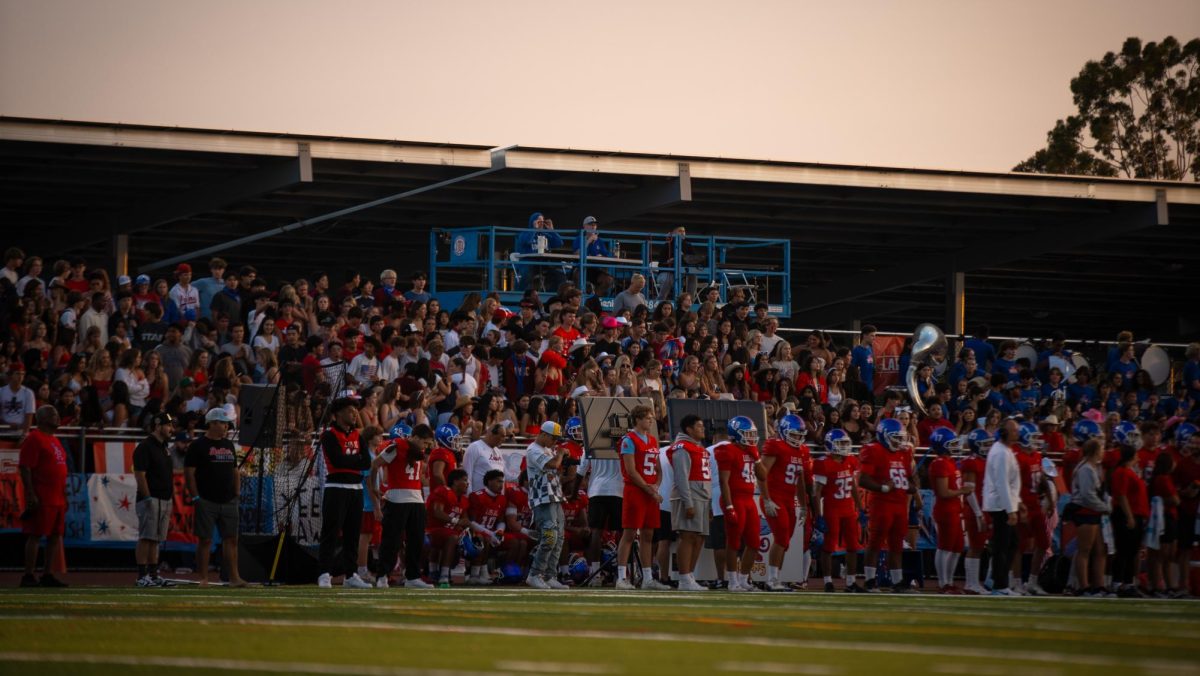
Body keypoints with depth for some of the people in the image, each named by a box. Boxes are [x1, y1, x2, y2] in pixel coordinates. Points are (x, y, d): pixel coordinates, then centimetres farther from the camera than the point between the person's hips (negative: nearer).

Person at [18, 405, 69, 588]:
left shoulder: (55, 440, 20)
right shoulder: (34, 439, -8)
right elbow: (25, 468, -14)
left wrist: (64, 496, 22)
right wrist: (31, 495, -20)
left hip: (57, 499, 9)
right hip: (41, 499, -9)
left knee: (56, 536, 7)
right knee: (35, 536, -7)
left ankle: (49, 575, 11)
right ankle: (28, 576, -6)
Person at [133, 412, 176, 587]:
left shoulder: (165, 447, 18)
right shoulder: (145, 447, -9)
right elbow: (140, 475, -14)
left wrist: (171, 499, 16)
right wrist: (148, 498, -18)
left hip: (165, 499, 9)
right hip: (151, 499, -9)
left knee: (156, 540, 9)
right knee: (146, 538, -9)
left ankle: (154, 575, 11)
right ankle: (142, 577, -10)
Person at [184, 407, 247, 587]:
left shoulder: (229, 445, 16)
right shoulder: (198, 445, -4)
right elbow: (189, 473, -7)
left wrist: (237, 494, 13)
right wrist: (195, 497, -12)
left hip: (228, 502, 6)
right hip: (206, 501, -6)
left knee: (231, 539, 2)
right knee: (205, 540, -3)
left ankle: (234, 577, 3)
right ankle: (203, 578, 2)